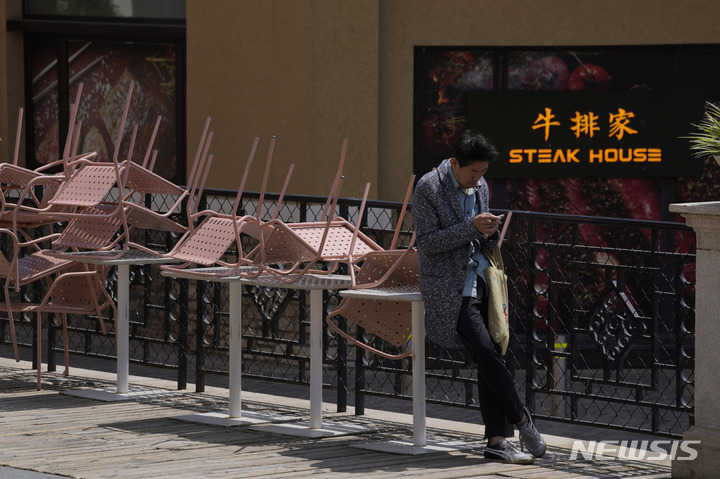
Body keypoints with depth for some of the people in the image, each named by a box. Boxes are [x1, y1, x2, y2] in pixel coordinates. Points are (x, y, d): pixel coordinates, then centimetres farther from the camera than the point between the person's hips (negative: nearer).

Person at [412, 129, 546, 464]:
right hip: (448, 286, -7)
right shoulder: (428, 187, -9)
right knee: (487, 353, -16)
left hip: (479, 279, 7)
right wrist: (471, 227, -19)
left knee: (488, 358, 0)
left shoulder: (480, 186, 11)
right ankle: (521, 418, -2)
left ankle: (496, 440, 1)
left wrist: (489, 233, -3)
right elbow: (427, 241, -13)